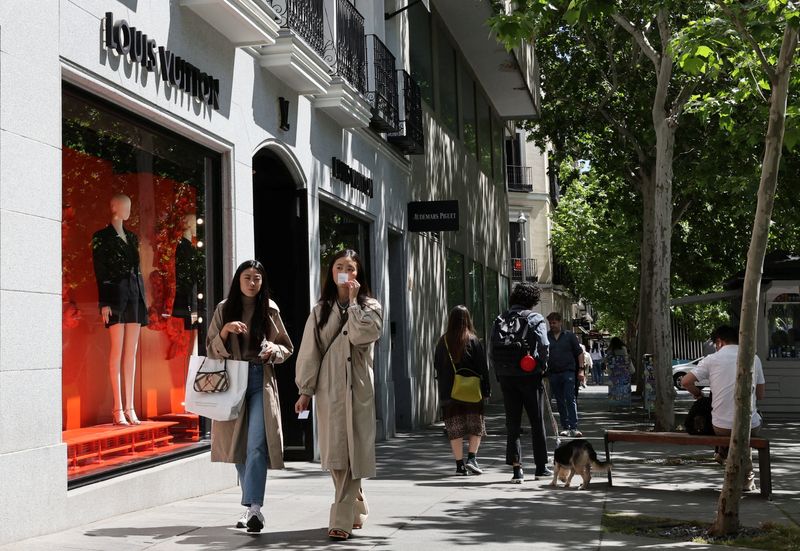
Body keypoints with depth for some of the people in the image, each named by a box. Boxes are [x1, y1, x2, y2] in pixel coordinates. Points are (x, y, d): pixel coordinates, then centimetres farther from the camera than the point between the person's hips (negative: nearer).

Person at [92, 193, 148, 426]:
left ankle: (130, 407, 5)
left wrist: (142, 297, 12)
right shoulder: (102, 237, 0)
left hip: (135, 294, 6)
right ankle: (118, 409, -8)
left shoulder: (131, 237, 19)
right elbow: (99, 271, -5)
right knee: (118, 350, -9)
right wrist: (104, 302, -12)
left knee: (132, 352, 3)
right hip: (116, 295, -6)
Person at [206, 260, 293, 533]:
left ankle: (253, 507, -19)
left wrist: (274, 350, -10)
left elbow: (287, 348, 12)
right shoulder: (224, 309, 6)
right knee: (239, 446, 7)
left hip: (261, 382, -2)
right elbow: (211, 350, 4)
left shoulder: (270, 309, 5)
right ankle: (251, 507, 19)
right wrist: (225, 330, -14)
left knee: (256, 445, -14)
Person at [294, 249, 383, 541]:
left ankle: (342, 520, -6)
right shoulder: (320, 310, 13)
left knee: (351, 452, -8)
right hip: (328, 388, 2)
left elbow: (361, 335, -13)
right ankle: (356, 507, 23)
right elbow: (310, 351, 9)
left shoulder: (370, 306, 7)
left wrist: (353, 301, -8)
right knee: (334, 454, 1)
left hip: (357, 388, -2)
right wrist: (305, 389, 3)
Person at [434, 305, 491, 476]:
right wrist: (486, 390, 1)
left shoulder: (442, 341, 2)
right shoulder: (473, 340, -6)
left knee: (455, 430, 6)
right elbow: (482, 367, -5)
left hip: (449, 392, 2)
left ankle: (460, 464, 5)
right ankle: (471, 458, -4)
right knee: (476, 426, 10)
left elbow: (437, 366, 10)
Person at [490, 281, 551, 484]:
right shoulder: (535, 319, -5)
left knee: (512, 423, 7)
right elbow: (543, 348, -12)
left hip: (506, 377, 3)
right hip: (530, 376, -3)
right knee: (537, 422, 9)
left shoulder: (500, 321, 7)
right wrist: (541, 369, 2)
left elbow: (492, 353, 5)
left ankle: (516, 469, 2)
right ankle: (540, 467, 16)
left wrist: (499, 374, 10)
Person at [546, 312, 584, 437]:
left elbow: (579, 353, 8)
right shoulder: (546, 337, 8)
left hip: (568, 372, -2)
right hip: (553, 374, 2)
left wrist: (581, 370, 0)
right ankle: (565, 427, 15)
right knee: (560, 402, 8)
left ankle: (574, 428, -15)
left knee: (570, 399, -11)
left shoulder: (569, 335, 6)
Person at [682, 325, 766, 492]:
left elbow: (686, 382, -3)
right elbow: (761, 395, 9)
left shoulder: (712, 359, -1)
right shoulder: (754, 358, 4)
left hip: (721, 427, 0)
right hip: (750, 426, 0)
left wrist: (697, 394, 17)